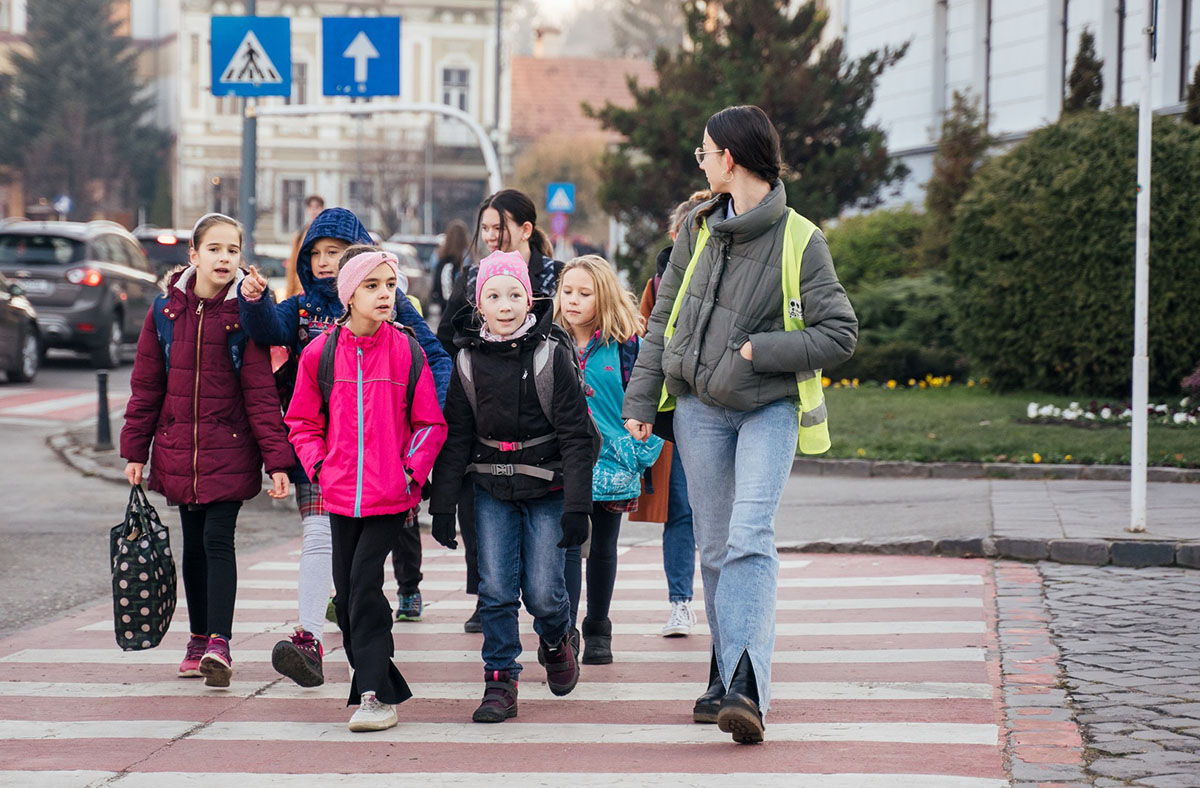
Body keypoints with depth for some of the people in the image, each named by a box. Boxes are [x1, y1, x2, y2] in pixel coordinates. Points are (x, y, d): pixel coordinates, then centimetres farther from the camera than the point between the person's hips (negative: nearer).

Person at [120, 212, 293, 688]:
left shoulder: (245, 313, -6)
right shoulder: (165, 311, 3)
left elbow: (261, 391, -9)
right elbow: (146, 386, 8)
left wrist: (276, 459, -14)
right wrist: (136, 451, 7)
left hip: (230, 449, -4)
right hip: (178, 449, 4)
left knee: (218, 538, -12)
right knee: (194, 543, 11)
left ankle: (219, 643, -14)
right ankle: (199, 640, 21)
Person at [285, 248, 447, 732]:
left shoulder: (407, 352, -2)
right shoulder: (320, 353, 1)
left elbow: (430, 424, 5)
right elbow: (302, 422, 12)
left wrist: (413, 470, -6)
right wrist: (319, 467, 0)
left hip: (391, 494, -3)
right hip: (341, 493, 3)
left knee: (365, 583, -12)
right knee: (346, 591, 8)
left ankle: (375, 694, -9)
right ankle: (380, 685, 22)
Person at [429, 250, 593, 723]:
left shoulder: (552, 354, -8)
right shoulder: (468, 360, 2)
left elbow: (575, 435, -8)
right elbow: (455, 436, 7)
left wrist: (576, 506, -12)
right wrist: (442, 504, 3)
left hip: (547, 488, -2)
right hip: (492, 489, 2)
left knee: (542, 592, -4)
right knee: (496, 588, -5)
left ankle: (555, 640, 28)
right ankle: (500, 681, 6)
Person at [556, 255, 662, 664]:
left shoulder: (626, 345, -4)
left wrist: (640, 455, -7)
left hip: (612, 462, 0)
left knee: (603, 549, 13)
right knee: (566, 546, -9)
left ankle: (598, 631, 26)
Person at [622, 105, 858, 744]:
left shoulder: (799, 240, -8)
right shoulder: (697, 229, 7)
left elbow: (840, 333, -8)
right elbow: (663, 321, 12)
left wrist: (760, 350, -16)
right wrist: (640, 403, 6)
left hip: (769, 408, -4)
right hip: (700, 408, 5)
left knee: (750, 541, -19)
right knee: (716, 549, 6)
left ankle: (745, 689, -28)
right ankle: (728, 680, 16)